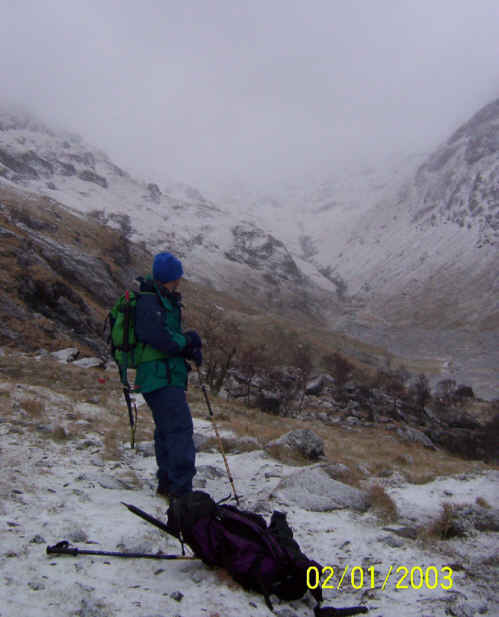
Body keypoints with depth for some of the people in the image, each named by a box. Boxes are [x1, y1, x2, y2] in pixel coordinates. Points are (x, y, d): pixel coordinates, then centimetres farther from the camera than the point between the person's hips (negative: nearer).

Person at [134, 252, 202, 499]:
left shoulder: (164, 301, 17)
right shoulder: (149, 302, -14)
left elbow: (173, 336, 17)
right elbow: (160, 338, -24)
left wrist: (190, 347, -3)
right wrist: (187, 340, -9)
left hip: (168, 377, 11)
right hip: (162, 377, -11)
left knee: (166, 431, 17)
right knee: (180, 429, -13)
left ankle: (167, 484, 28)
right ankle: (181, 489, -11)